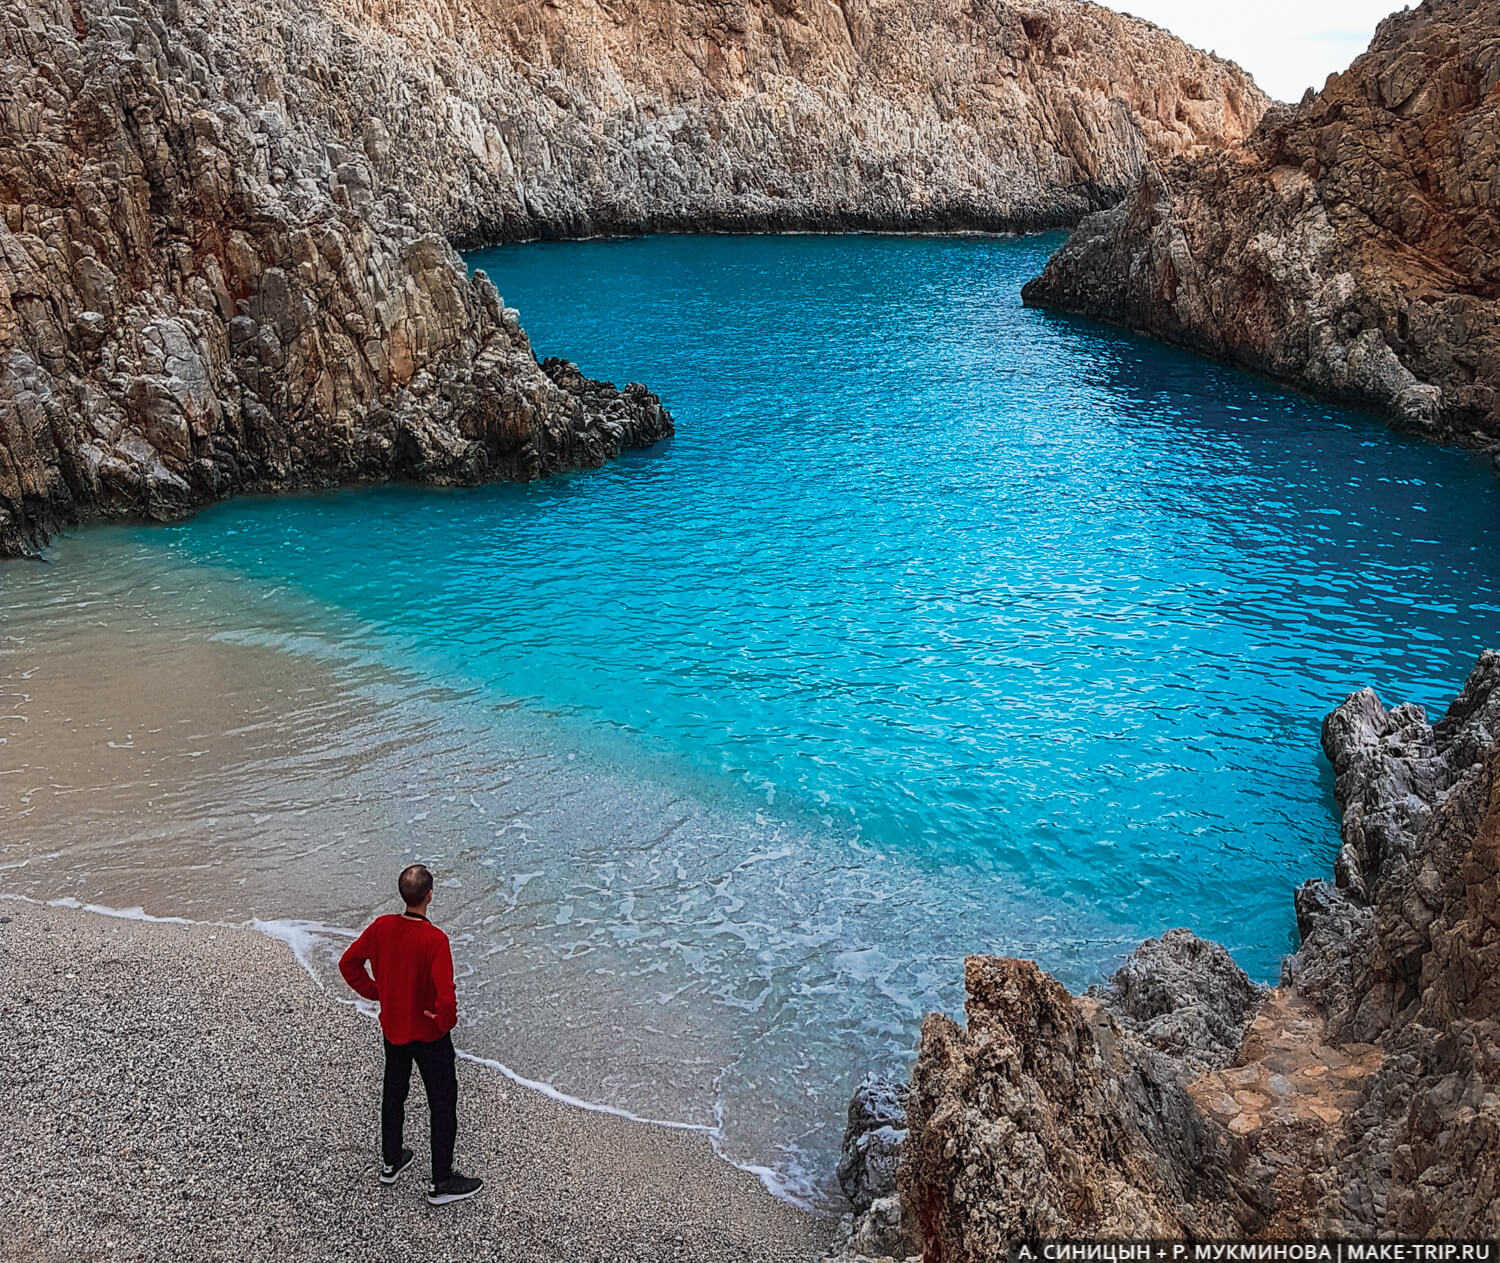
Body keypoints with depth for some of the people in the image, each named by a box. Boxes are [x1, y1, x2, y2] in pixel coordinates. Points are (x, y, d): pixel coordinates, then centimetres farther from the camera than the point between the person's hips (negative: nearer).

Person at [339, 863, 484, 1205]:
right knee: (443, 1105, 10)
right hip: (428, 1035, -6)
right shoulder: (435, 940, -29)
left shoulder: (382, 926, -12)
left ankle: (390, 1163, 43)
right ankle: (442, 1183, 19)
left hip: (392, 1028, 6)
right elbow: (445, 997, -34)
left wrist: (376, 992, 8)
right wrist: (446, 1022, -14)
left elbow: (348, 963, -1)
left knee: (393, 1093, 25)